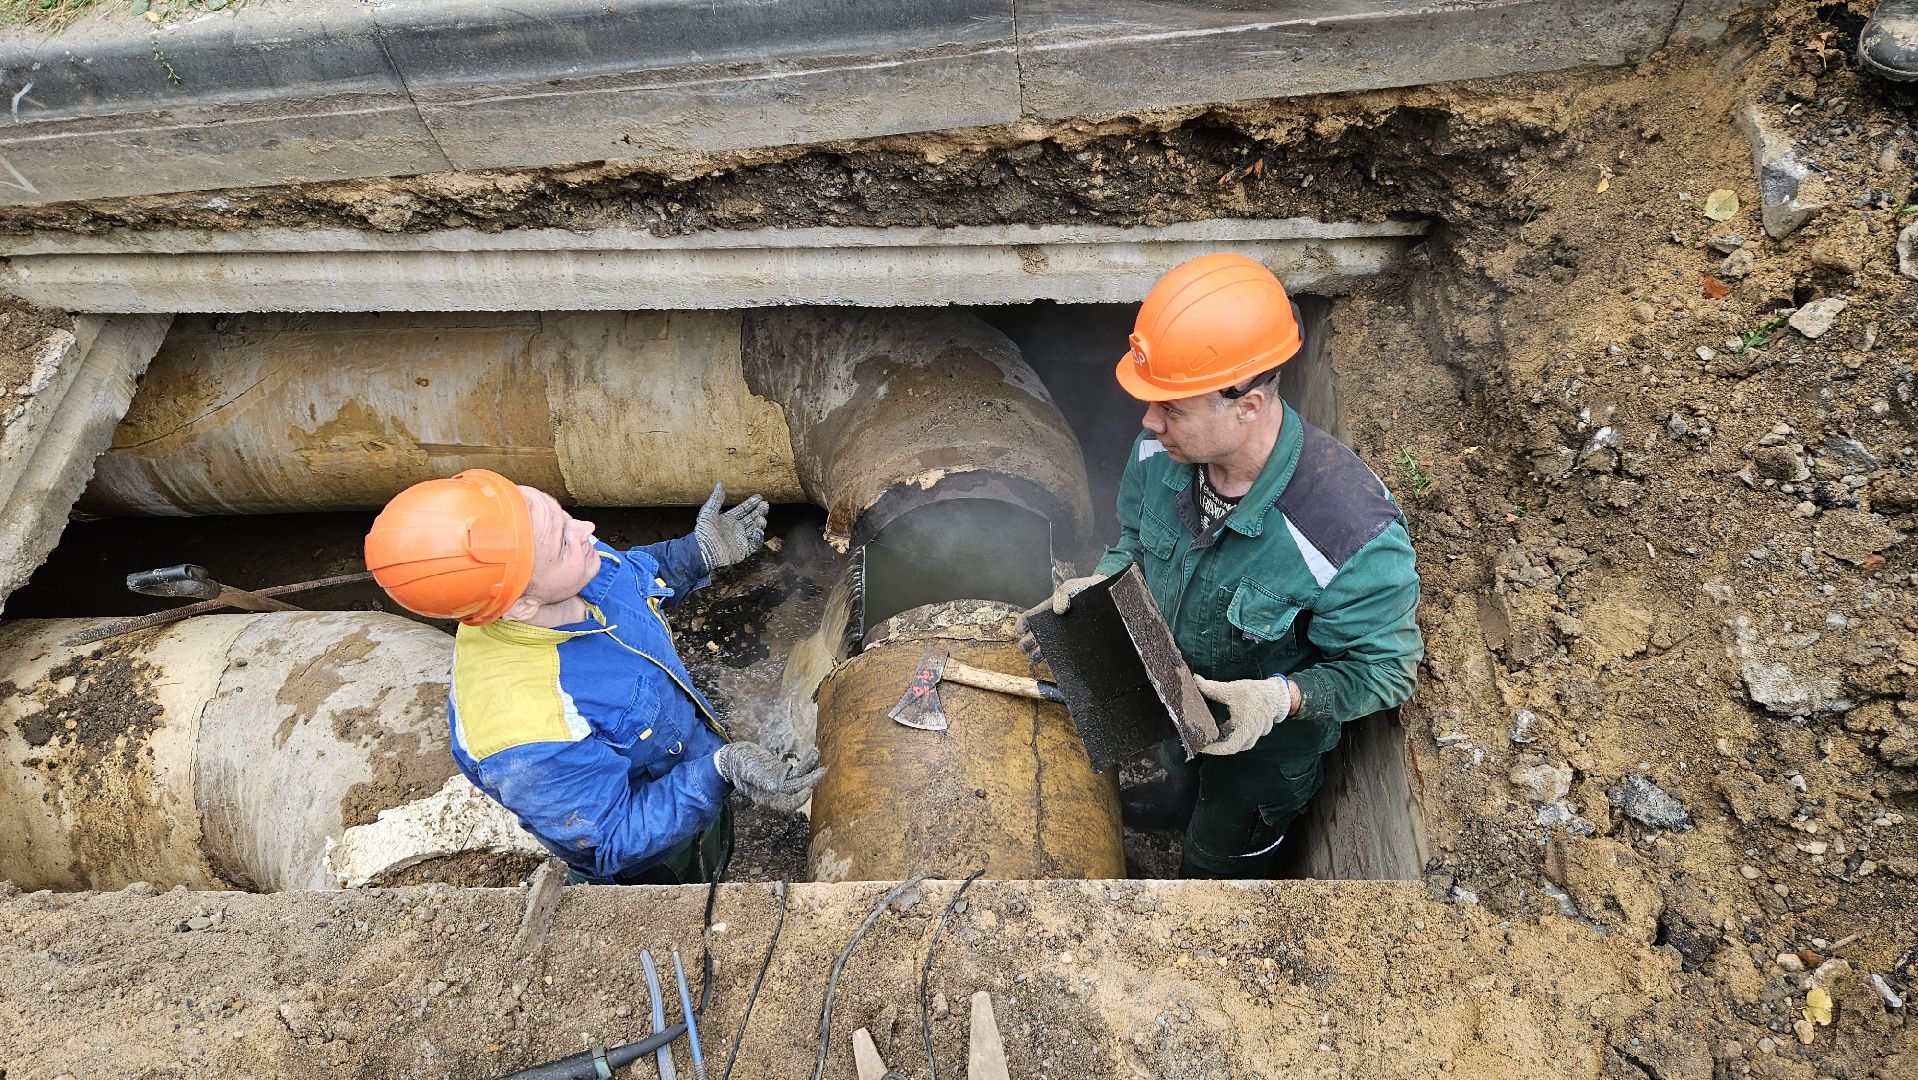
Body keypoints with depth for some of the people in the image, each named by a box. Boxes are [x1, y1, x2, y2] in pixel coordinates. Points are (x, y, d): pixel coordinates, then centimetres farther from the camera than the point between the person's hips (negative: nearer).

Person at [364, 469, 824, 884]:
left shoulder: (568, 575, -27)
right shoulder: (524, 735, -48)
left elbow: (630, 575, 0)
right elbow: (616, 841, -33)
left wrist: (701, 552, -11)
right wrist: (720, 770, -45)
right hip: (652, 859, -5)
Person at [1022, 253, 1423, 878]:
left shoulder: (1352, 530, -43)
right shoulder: (1161, 450, -25)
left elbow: (1384, 669, -26)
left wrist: (1281, 696, -41)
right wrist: (1100, 586, -21)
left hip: (1266, 742, -4)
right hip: (1171, 702, 5)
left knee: (1221, 860, 26)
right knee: (1183, 783, 39)